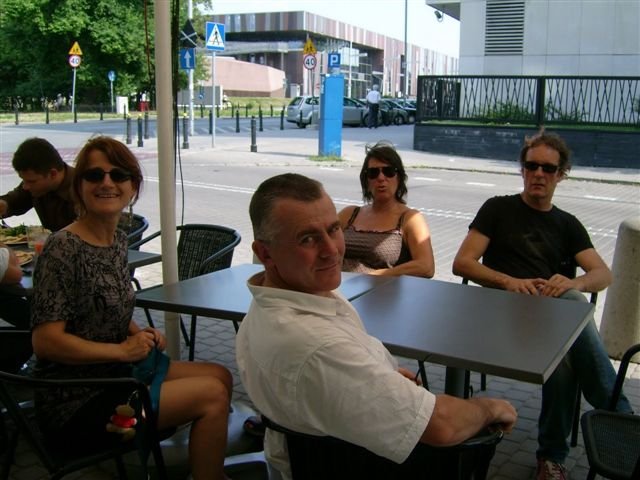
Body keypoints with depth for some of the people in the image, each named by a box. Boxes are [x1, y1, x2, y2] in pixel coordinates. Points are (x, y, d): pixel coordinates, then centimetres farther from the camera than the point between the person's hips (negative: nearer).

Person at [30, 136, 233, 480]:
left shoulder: (118, 239, 5)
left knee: (221, 376, 7)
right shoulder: (63, 249, -19)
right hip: (76, 400, -9)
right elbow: (46, 341, -23)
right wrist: (124, 349, -18)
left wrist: (139, 333, 1)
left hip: (116, 372, 9)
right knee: (212, 394, -14)